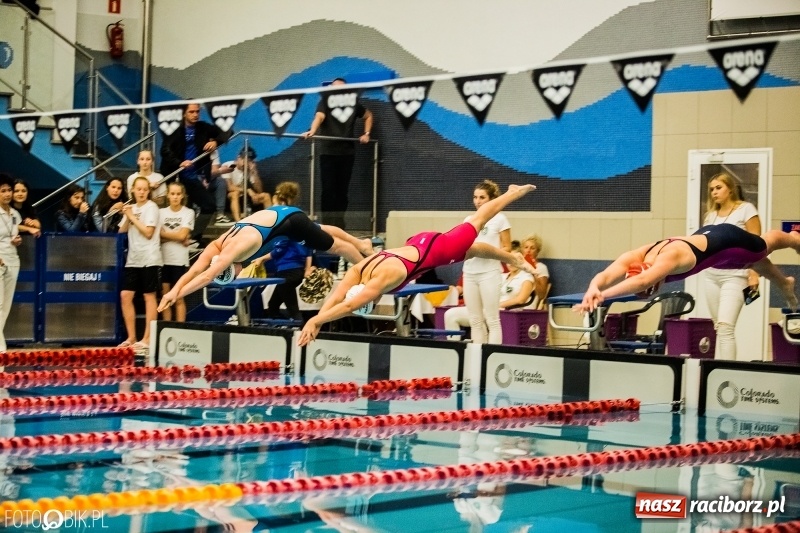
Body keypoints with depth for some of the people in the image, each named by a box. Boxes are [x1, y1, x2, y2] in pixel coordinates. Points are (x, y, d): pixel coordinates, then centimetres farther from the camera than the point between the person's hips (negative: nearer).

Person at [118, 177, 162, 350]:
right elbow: (121, 232, 12)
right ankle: (131, 337, 9)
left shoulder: (151, 207, -4)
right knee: (125, 296, 1)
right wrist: (126, 217, -4)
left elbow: (148, 232, -13)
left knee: (149, 296, -2)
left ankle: (147, 338, -1)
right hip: (133, 259, 6)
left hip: (149, 259, -6)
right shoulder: (131, 208, 15)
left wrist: (132, 217, -8)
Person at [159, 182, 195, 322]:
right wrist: (176, 238, -12)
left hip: (180, 261, -3)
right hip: (163, 260, 3)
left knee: (178, 299, 0)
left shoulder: (188, 213, -1)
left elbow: (182, 235, -11)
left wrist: (163, 233, -2)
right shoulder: (161, 212, 7)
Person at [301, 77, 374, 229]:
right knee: (328, 189, -6)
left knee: (343, 189, 6)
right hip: (328, 152, -3)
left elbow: (368, 115, 27)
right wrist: (312, 131, -42)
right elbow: (319, 116, -22)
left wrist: (367, 133, 14)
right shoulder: (325, 102, -2)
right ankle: (327, 224, -5)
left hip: (347, 152, 3)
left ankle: (339, 222, 13)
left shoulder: (353, 104, 9)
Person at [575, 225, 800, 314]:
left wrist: (601, 295, -77)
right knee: (756, 263, 36)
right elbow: (605, 275, -46)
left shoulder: (669, 258, -50)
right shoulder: (634, 257, -32)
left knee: (765, 245, 30)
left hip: (727, 241, -5)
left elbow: (641, 281, -67)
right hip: (705, 237, 5)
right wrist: (593, 289, -69)